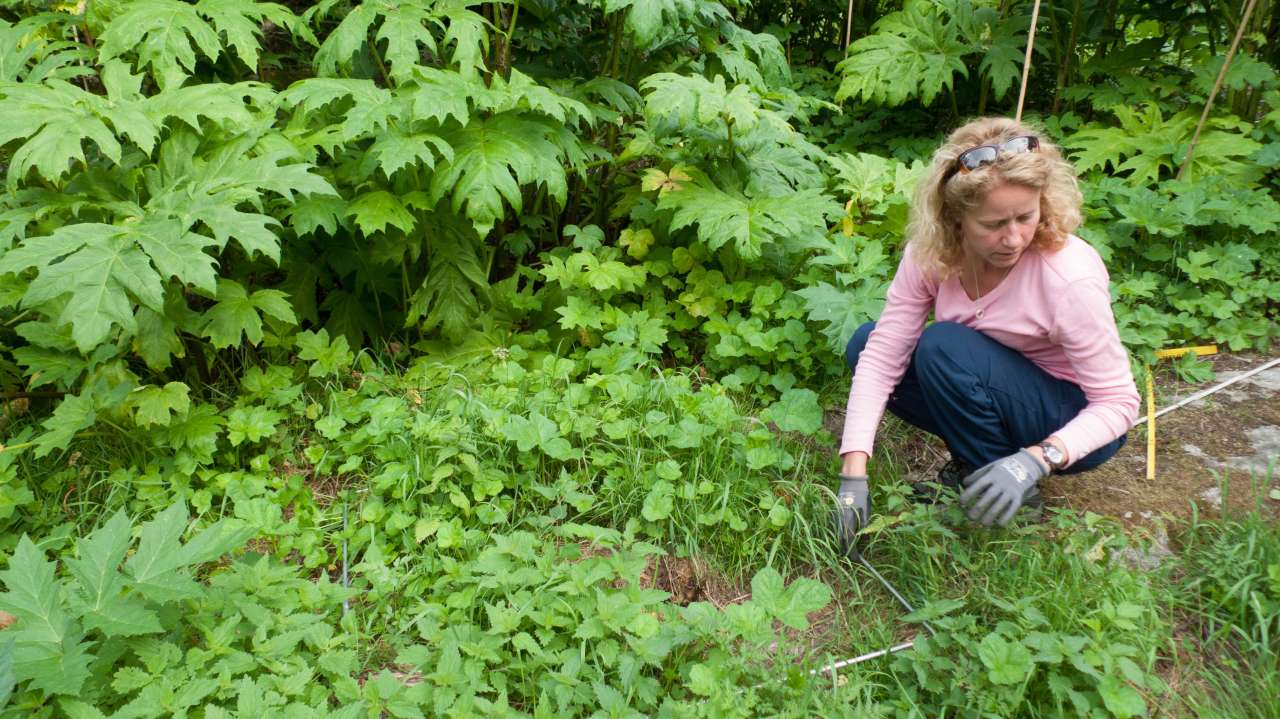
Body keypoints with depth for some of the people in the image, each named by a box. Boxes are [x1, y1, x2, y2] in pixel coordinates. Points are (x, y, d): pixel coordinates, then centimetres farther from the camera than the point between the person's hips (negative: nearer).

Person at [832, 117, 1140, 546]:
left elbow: (1119, 403, -22)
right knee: (865, 344, -10)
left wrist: (1037, 460, -40)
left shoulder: (1070, 278, -30)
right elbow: (882, 356, -21)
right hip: (999, 393, 5)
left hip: (1075, 424, -5)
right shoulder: (932, 252, -18)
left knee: (944, 345, -30)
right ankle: (974, 462, 2)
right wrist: (853, 476, -28)